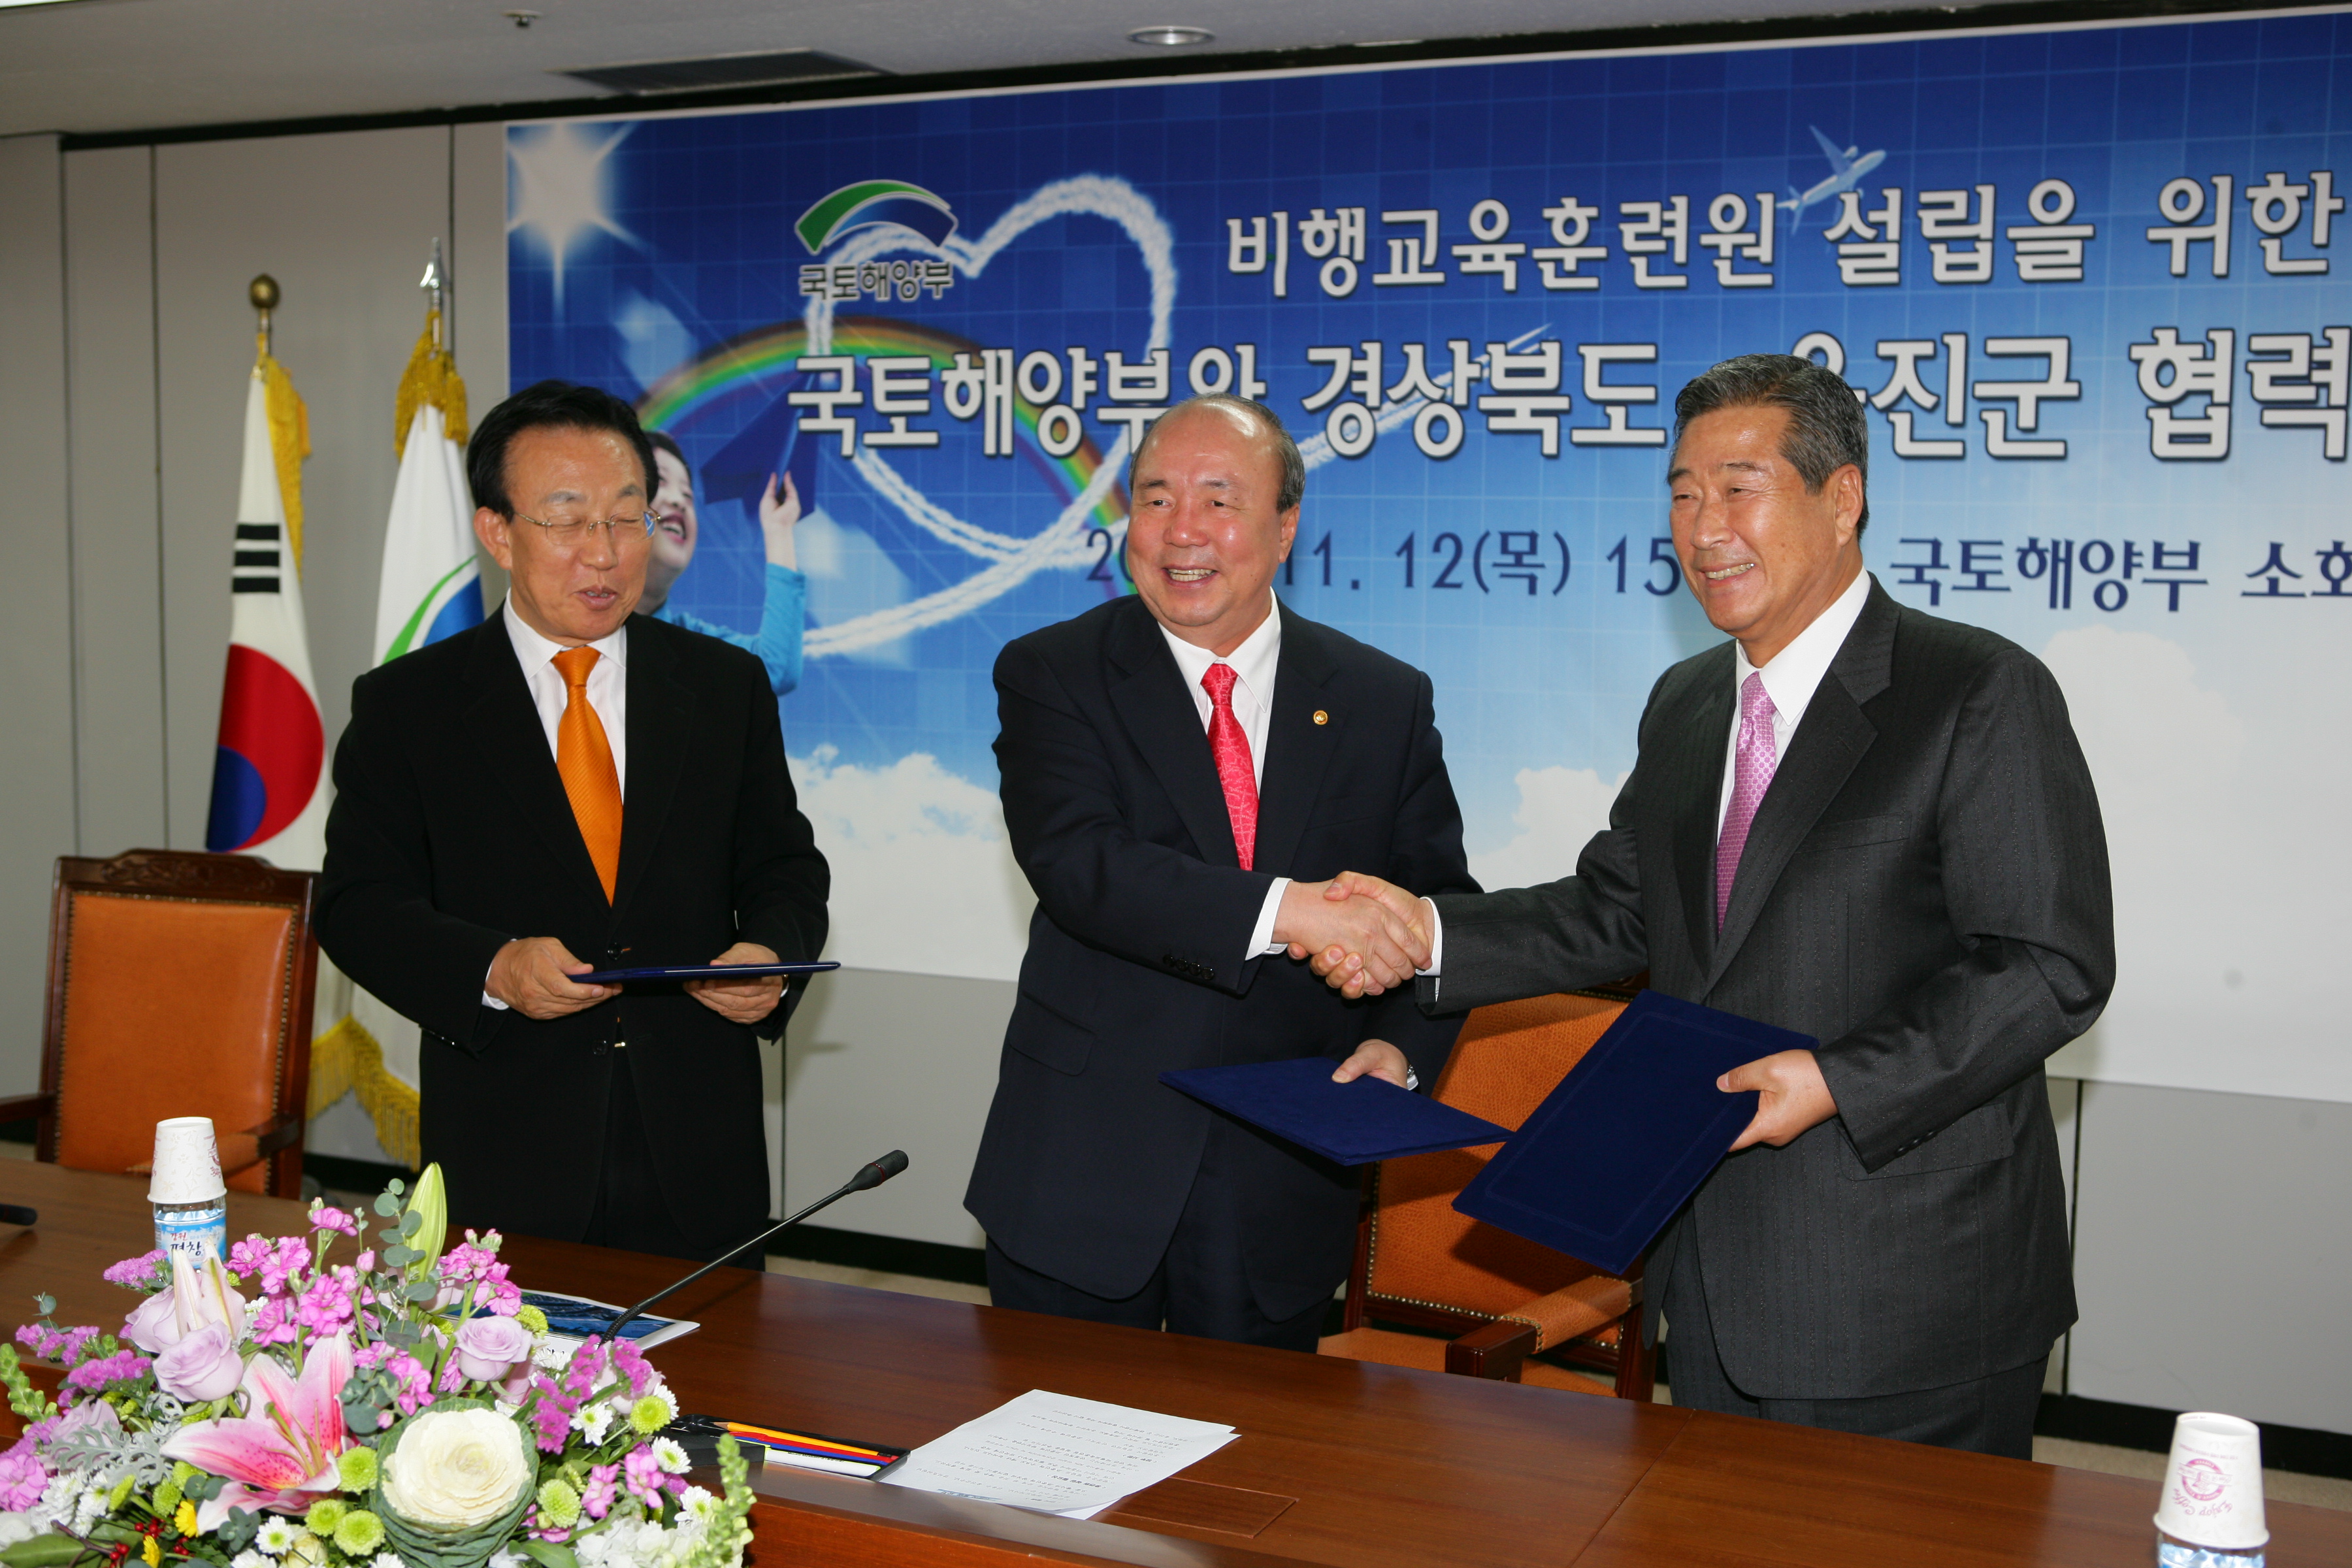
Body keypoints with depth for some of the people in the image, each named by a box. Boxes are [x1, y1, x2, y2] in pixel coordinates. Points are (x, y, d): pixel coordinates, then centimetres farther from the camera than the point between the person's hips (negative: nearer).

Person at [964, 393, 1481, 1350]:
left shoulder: (1386, 702, 3)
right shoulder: (1053, 676, -3)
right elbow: (1074, 861, -20)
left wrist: (1403, 1046, -12)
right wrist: (1280, 909, -32)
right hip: (1082, 1174, -1)